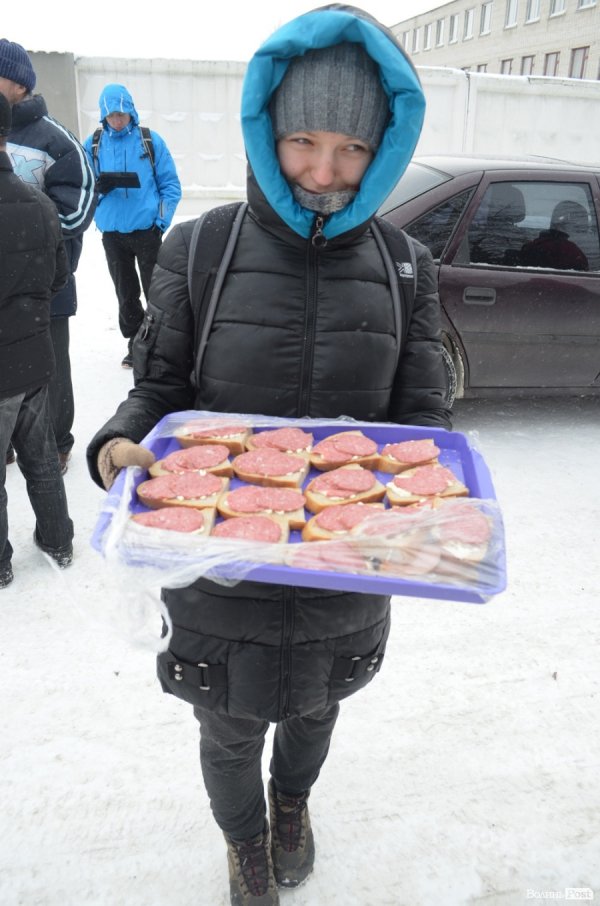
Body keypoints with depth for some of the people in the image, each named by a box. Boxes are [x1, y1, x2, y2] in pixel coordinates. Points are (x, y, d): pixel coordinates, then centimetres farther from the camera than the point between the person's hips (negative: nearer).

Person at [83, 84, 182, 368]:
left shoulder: (151, 141, -1)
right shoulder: (93, 144, 4)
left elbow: (171, 185, 0)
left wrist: (161, 222, -11)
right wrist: (98, 186, -15)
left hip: (147, 231, -2)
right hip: (112, 233, 3)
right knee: (126, 294, 11)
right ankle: (135, 343, 24)